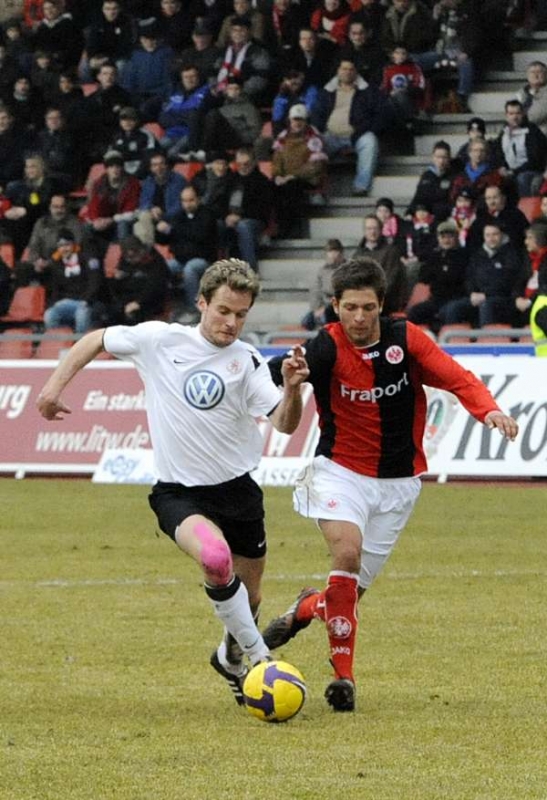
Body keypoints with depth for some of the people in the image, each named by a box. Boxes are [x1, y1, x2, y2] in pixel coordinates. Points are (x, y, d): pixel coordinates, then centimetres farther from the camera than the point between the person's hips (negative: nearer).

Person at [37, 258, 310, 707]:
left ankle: (232, 658, 46)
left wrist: (293, 388, -35)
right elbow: (95, 341, 9)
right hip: (178, 492, -3)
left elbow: (285, 424, -16)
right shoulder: (159, 340, -6)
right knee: (216, 559, -32)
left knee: (248, 597, 12)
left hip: (237, 489, 3)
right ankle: (260, 658, -17)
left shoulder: (247, 362, -5)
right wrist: (55, 386, 2)